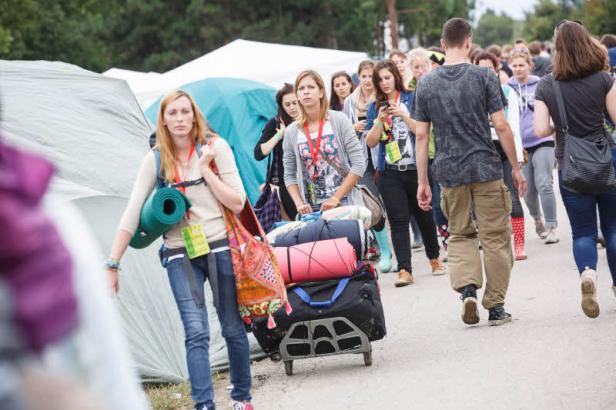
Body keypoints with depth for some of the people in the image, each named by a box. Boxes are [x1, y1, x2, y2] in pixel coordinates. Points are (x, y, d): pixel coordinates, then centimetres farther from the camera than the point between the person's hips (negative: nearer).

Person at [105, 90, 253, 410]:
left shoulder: (215, 147, -3)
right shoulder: (156, 159, 2)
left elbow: (237, 202, -7)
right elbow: (132, 213, -1)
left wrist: (205, 167, -14)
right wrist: (112, 265, -5)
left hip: (219, 248, 0)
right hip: (180, 255, 1)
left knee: (233, 329, 8)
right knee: (196, 332, -12)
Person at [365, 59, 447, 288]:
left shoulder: (412, 99, 0)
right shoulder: (375, 106, 6)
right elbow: (370, 142, 2)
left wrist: (403, 115, -17)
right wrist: (380, 120, -12)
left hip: (416, 168, -1)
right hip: (390, 172, 1)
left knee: (424, 216, 12)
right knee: (398, 220, -5)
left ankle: (434, 259, 30)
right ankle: (404, 270, -8)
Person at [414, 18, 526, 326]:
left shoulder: (426, 84, 2)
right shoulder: (483, 77, -5)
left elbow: (421, 135, 3)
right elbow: (501, 126, -6)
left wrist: (423, 182, 8)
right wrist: (516, 167, 3)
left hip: (449, 172, 2)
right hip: (486, 168, -2)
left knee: (460, 234, 16)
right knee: (495, 237, 7)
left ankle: (467, 288, -7)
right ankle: (495, 306, 9)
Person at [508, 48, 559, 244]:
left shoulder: (540, 85, 1)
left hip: (541, 142, -2)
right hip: (520, 145, 2)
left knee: (544, 185, -12)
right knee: (528, 189, 7)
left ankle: (551, 226, -3)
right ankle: (537, 219, 34)